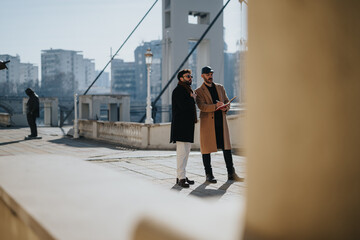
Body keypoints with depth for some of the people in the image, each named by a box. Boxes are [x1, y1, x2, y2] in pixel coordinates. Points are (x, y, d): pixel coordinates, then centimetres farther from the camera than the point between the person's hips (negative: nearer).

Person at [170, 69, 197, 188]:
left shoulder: (188, 90, 21)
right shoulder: (178, 90, -10)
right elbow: (183, 105, -23)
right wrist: (193, 98, -9)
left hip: (188, 126, 10)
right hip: (180, 126, -10)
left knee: (186, 152, 12)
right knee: (182, 152, -11)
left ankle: (181, 176, 19)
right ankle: (181, 178, -8)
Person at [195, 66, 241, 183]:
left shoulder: (220, 87, 17)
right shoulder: (199, 91, 1)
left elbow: (227, 102, 18)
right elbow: (202, 106, -12)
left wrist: (225, 108, -6)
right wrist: (215, 106, -26)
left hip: (221, 121, 4)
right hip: (208, 123, -4)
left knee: (227, 147, 3)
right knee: (206, 149, 0)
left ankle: (231, 174, 10)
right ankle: (209, 175, 10)